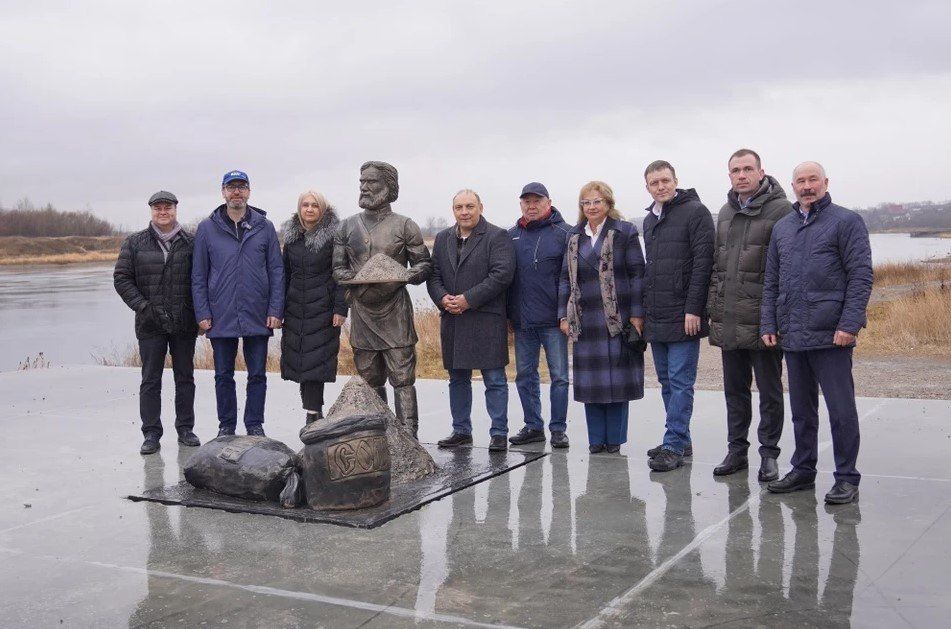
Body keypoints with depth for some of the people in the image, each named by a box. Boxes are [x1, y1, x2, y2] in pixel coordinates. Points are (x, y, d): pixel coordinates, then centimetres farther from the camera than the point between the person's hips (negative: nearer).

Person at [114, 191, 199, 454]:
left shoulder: (191, 243, 3)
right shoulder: (135, 243, 3)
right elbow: (121, 278, 2)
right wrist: (143, 306, -9)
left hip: (184, 324, 0)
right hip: (150, 324, 0)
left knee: (185, 377, 9)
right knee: (150, 380, 3)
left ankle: (185, 428, 20)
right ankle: (151, 433, 9)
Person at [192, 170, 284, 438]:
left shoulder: (264, 227, 4)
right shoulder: (207, 229, 4)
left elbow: (276, 271, 4)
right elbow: (199, 276, 4)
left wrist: (275, 310, -4)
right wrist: (202, 313, -3)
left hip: (257, 316, 0)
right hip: (221, 316, 0)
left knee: (257, 375, 6)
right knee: (224, 376, 9)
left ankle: (255, 425, 18)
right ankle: (226, 425, 20)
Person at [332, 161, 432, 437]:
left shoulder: (404, 226, 1)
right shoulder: (347, 227, 10)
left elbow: (424, 264, 2)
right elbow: (337, 269, 9)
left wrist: (403, 275, -18)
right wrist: (356, 278, -12)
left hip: (395, 313, -4)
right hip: (361, 313, 4)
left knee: (402, 378, -6)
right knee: (369, 380, 11)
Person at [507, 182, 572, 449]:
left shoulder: (563, 234, -3)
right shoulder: (512, 235, 10)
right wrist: (507, 314, 9)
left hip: (553, 319, -4)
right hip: (522, 320, 5)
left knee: (559, 375, 1)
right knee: (525, 375, 10)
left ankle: (558, 429, 10)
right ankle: (533, 426, 21)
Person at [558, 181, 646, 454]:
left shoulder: (624, 232, 0)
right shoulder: (575, 237, 14)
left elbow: (637, 274, -3)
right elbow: (566, 278, 15)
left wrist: (637, 313, -9)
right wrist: (563, 315, 7)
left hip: (618, 317, -4)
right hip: (585, 320, 4)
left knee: (617, 377, 0)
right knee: (590, 378, 5)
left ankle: (614, 438, 10)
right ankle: (596, 439, 13)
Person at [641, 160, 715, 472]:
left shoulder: (695, 212, -7)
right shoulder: (649, 220, 17)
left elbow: (703, 263, -13)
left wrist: (693, 309, -18)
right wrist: (645, 308, 16)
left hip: (683, 317, -8)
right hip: (656, 318, 8)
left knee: (680, 382, -6)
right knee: (667, 382, 11)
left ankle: (673, 446, -4)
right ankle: (681, 441, 19)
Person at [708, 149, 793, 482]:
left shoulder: (780, 209, -7)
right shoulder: (725, 212, 15)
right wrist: (714, 305, 14)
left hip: (763, 320, -6)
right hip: (728, 321, 6)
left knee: (769, 391, 5)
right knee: (735, 389, 14)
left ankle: (768, 454, 15)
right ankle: (736, 450, 24)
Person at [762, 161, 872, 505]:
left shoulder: (846, 221, -2)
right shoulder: (782, 228, 15)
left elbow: (861, 276, -8)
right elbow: (771, 283, 17)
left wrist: (849, 324, -15)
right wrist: (768, 324, 9)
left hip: (831, 335, -6)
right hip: (792, 335, 6)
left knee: (841, 409, 0)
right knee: (801, 409, 14)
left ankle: (847, 478, 8)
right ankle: (803, 470, 24)